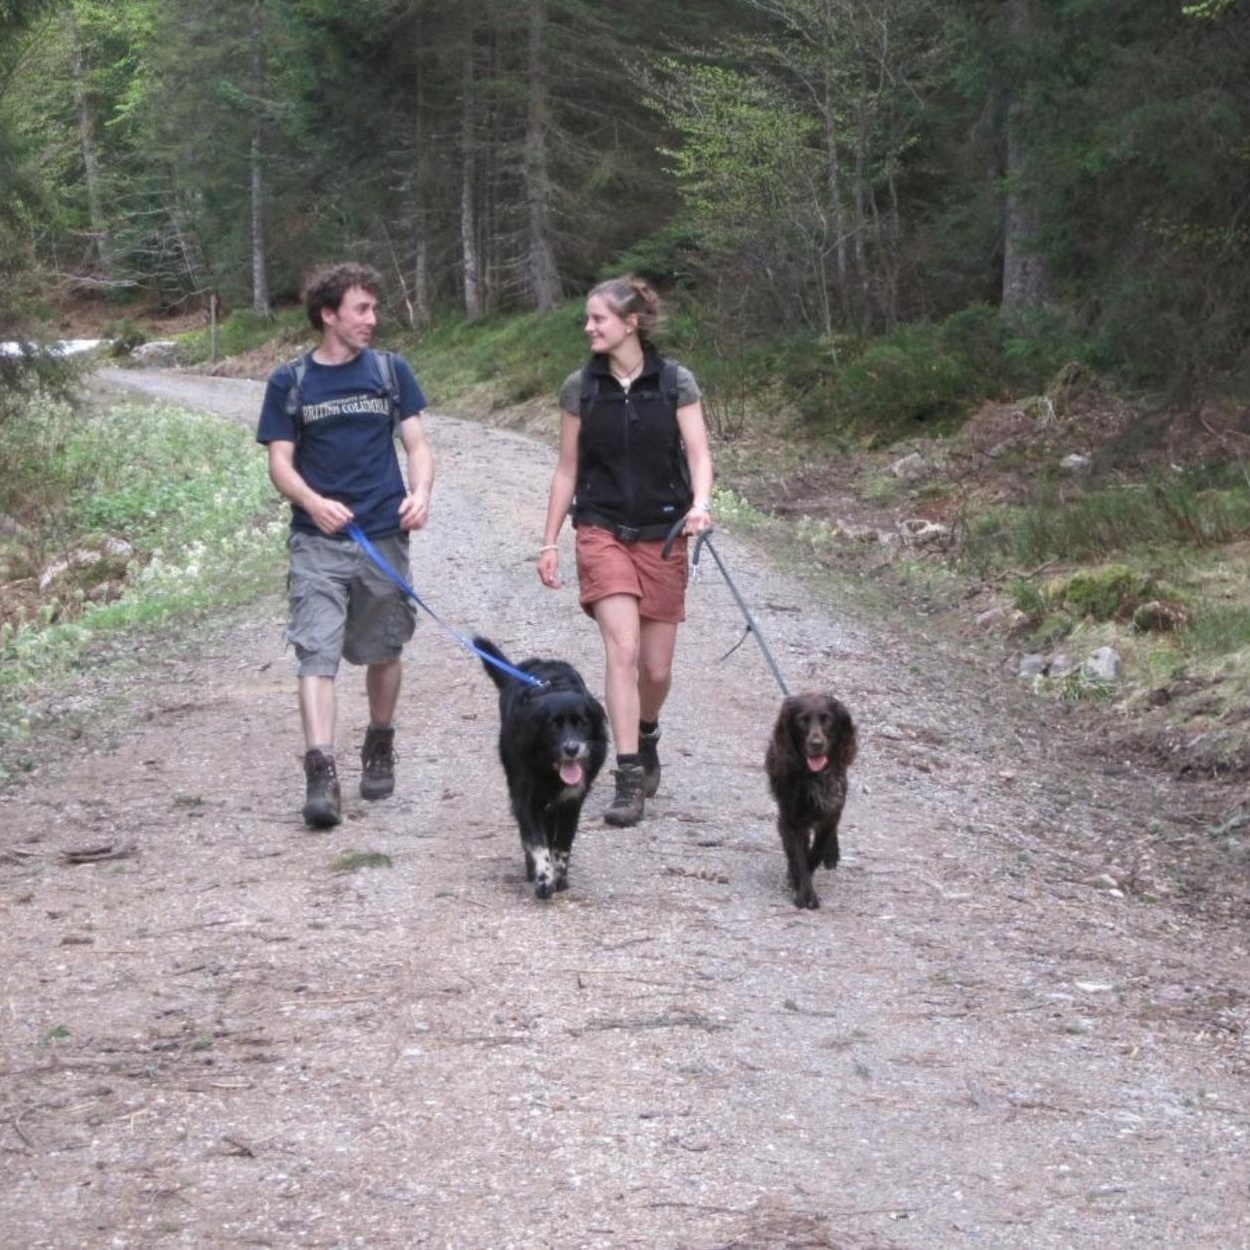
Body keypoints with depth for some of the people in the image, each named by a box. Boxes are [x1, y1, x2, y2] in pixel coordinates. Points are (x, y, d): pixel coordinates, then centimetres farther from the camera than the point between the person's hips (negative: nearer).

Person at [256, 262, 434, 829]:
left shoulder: (390, 371, 6)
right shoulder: (290, 382, 2)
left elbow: (417, 444, 6)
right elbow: (280, 462, -1)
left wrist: (420, 493, -15)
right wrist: (313, 502, -22)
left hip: (385, 536, 2)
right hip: (317, 542, -2)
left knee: (383, 652, 14)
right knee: (316, 653, -13)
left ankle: (379, 748, 35)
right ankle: (321, 773, -20)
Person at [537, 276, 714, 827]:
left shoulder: (676, 383, -3)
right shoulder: (580, 388, 1)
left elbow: (698, 453, -8)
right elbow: (567, 468, 7)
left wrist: (700, 503, -28)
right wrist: (549, 541, 6)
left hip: (663, 535, 0)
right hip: (602, 531, 0)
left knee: (656, 668, 6)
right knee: (622, 648, -18)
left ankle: (645, 736, 39)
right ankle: (629, 779, -16)